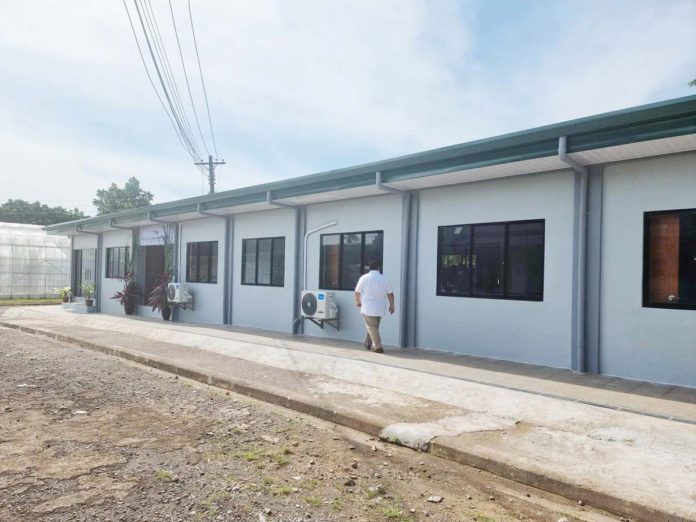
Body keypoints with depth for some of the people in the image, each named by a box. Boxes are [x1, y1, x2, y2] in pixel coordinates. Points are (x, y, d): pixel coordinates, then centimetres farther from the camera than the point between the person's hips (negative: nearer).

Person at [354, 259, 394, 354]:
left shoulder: (364, 278, -8)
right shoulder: (385, 279, 0)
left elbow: (357, 292, 0)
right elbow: (390, 294, 3)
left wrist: (358, 302, 17)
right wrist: (392, 306, 14)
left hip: (368, 308, -4)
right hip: (380, 308, 4)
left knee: (372, 328, 0)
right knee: (374, 327, 20)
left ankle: (378, 347, -4)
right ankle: (368, 343, 30)